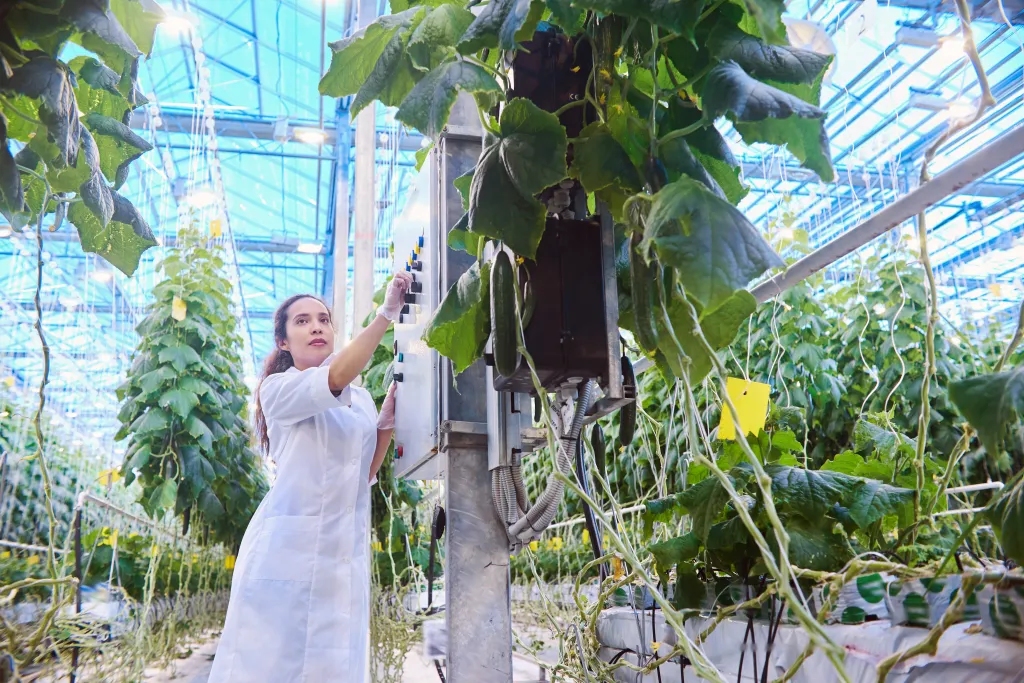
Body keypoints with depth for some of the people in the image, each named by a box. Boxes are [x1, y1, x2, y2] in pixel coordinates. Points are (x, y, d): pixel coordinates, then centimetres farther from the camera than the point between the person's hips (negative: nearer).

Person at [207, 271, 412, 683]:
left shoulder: (362, 399, 14)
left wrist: (388, 418, 1)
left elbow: (365, 473, 12)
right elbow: (335, 378, -22)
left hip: (345, 553, 5)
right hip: (289, 548, -5)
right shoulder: (279, 389, -2)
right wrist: (386, 314, -23)